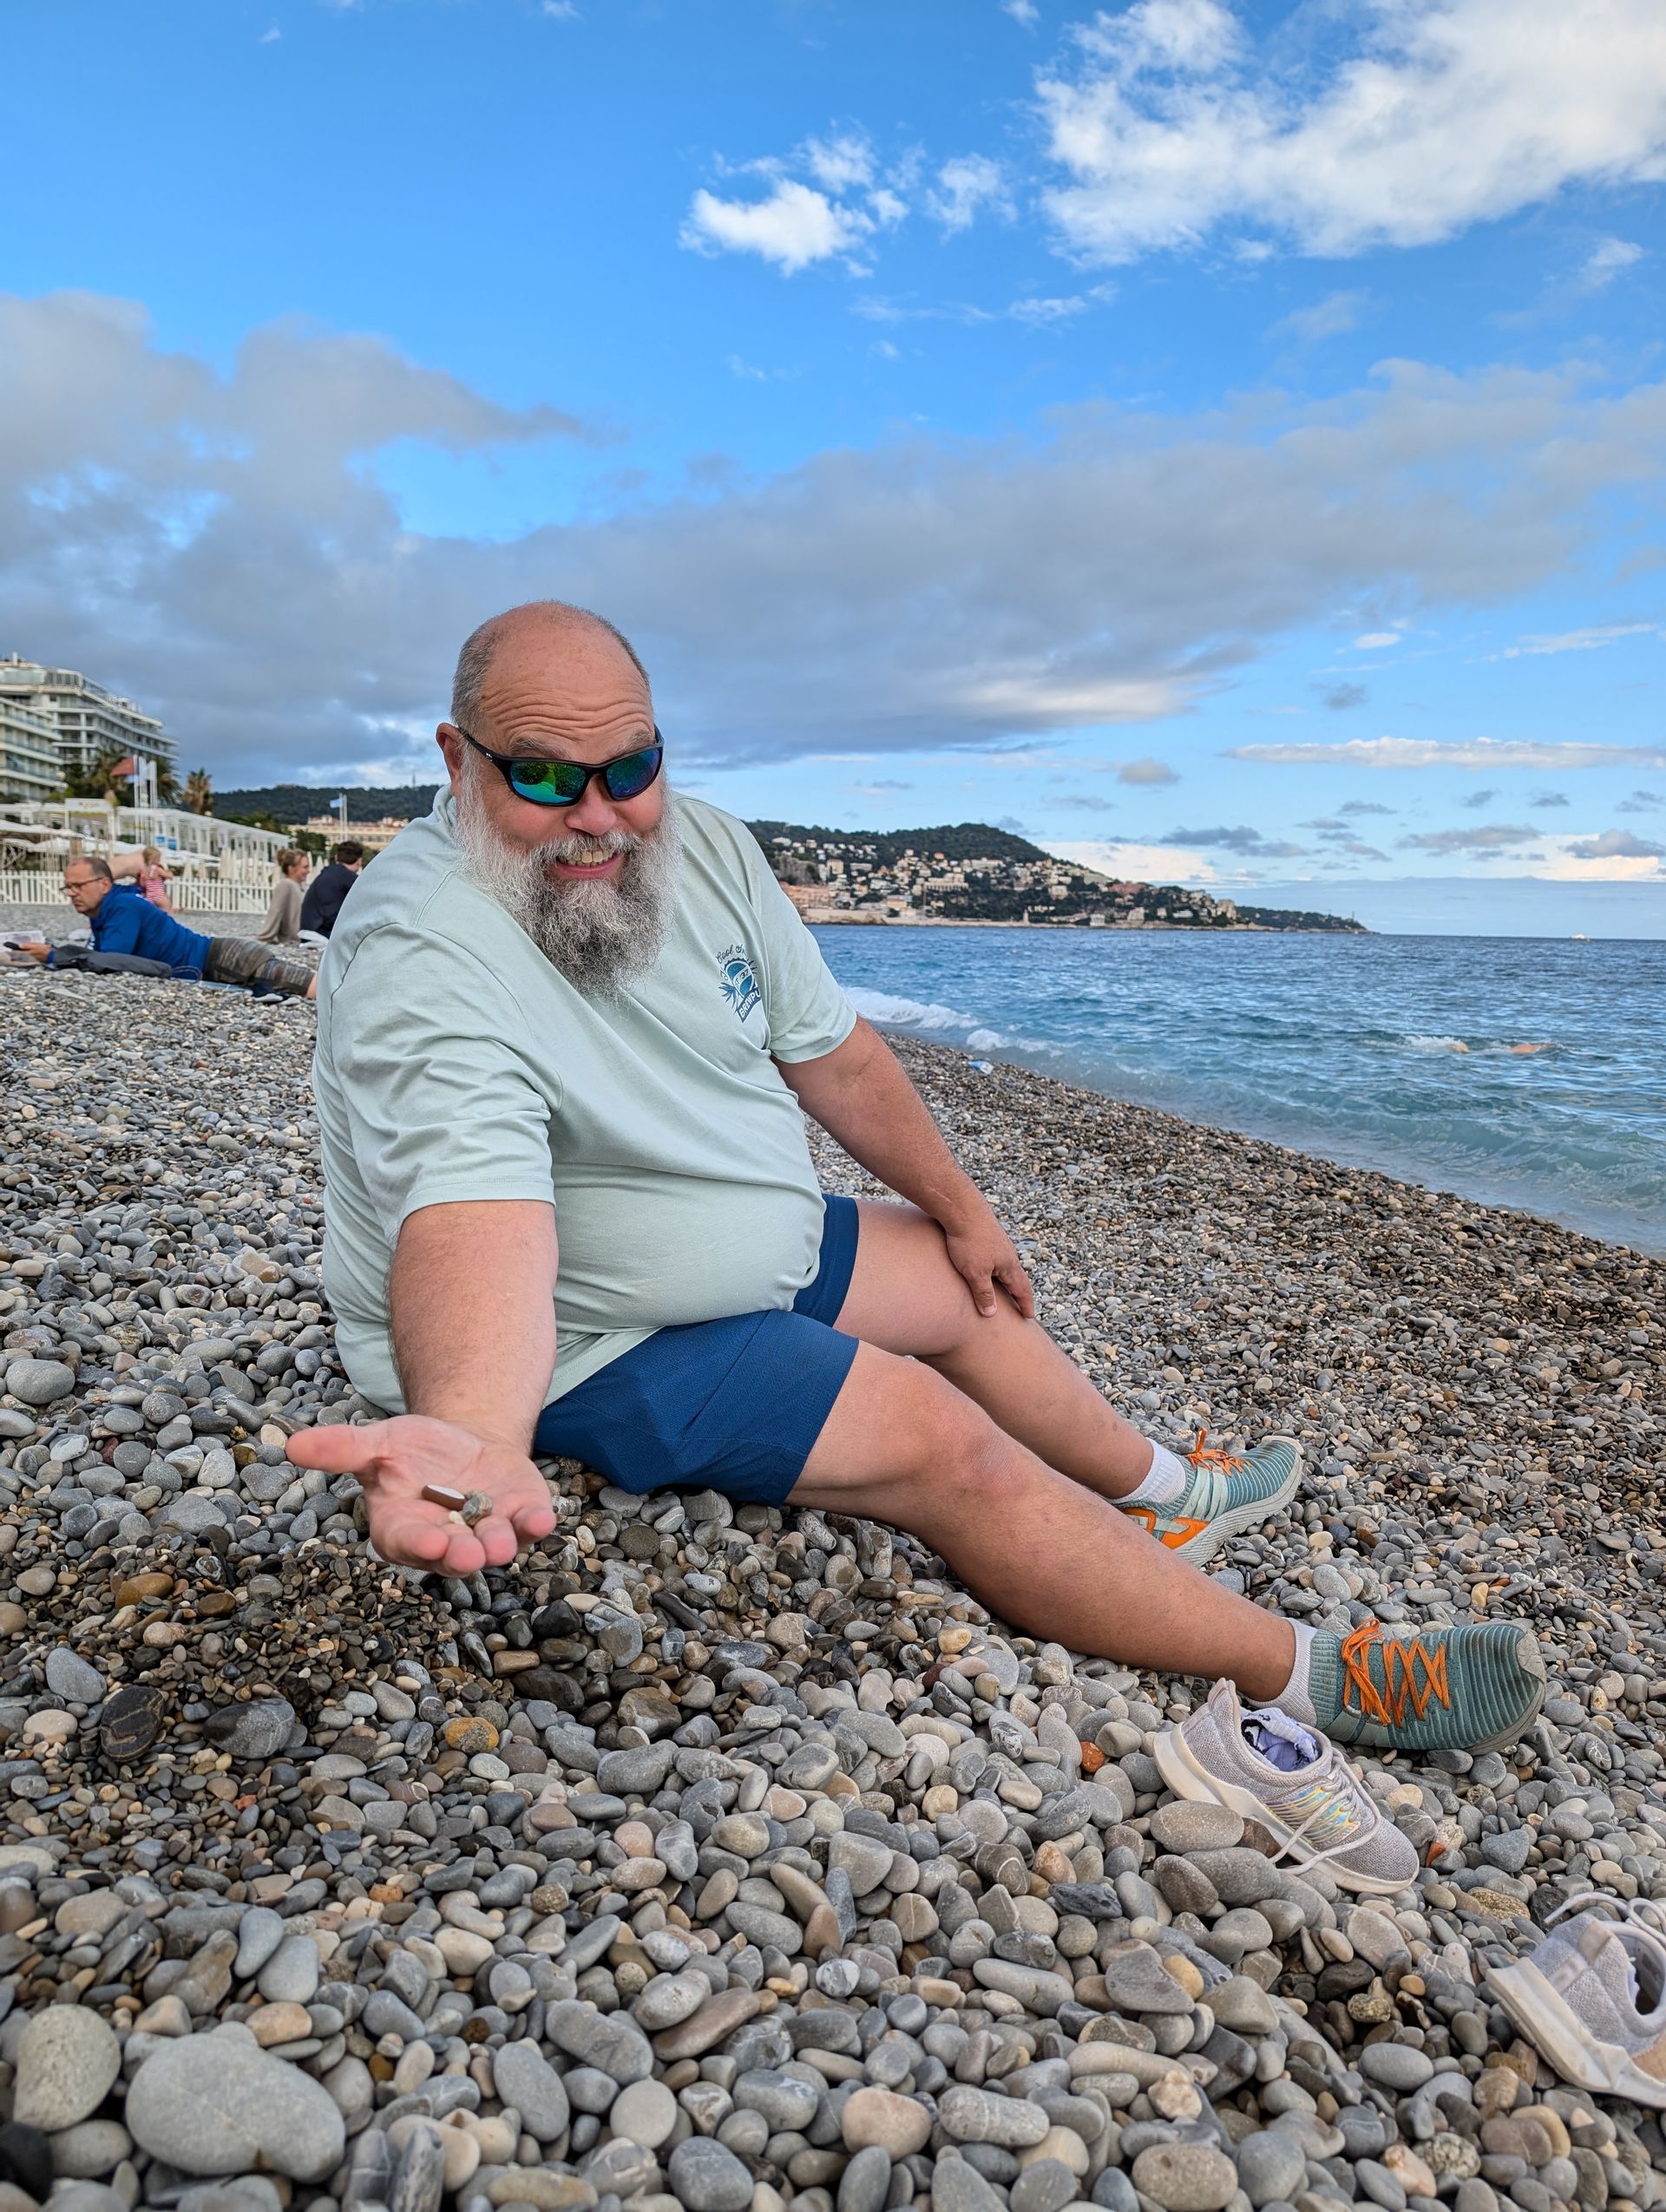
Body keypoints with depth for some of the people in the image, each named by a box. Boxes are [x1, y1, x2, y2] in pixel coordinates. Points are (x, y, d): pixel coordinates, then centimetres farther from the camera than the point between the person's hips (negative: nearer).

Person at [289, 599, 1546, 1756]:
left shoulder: (701, 847, -5)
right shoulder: (426, 959, -29)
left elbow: (829, 1047, 4)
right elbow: (478, 1205, -46)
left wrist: (961, 1210, 12)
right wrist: (476, 1433, -65)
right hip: (590, 1340, -8)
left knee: (964, 1283, 15)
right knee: (945, 1442, -16)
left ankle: (1158, 1493, 40)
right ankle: (1305, 1677, -4)